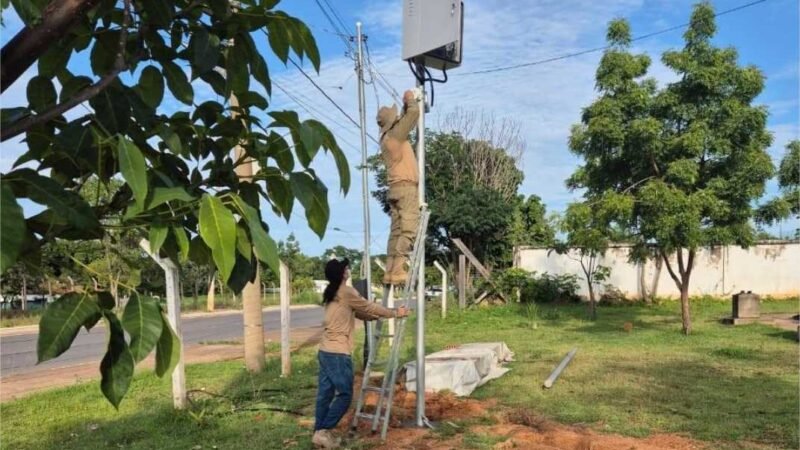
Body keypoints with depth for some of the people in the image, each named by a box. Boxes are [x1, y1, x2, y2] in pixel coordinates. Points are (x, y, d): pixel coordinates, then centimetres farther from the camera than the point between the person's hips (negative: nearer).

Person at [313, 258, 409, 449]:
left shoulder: (331, 293, 15)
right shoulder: (346, 292, -11)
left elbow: (358, 312, 23)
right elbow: (369, 307, -3)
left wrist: (376, 317, 28)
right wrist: (395, 313, 9)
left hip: (325, 351, 9)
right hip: (338, 353, -9)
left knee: (325, 393, 11)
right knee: (344, 395, 0)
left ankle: (319, 432, 16)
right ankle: (323, 431, -1)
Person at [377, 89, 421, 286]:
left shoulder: (387, 138, 19)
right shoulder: (395, 134, -7)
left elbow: (406, 120, 36)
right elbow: (413, 114, -9)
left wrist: (406, 106, 30)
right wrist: (410, 100, 9)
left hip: (397, 189, 9)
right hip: (406, 188, -9)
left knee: (397, 231, 5)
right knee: (407, 230, -13)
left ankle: (390, 271, 3)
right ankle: (397, 271, -19)